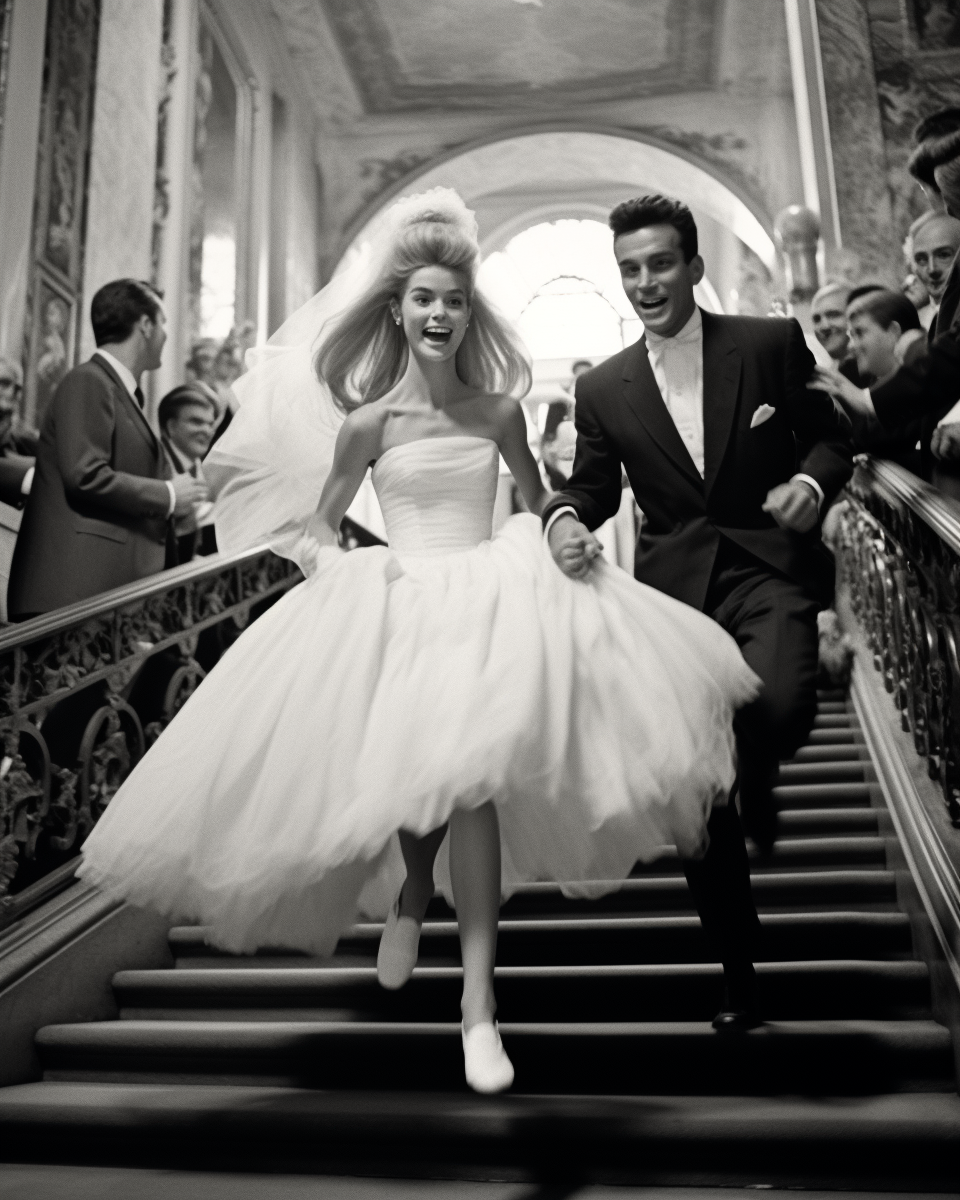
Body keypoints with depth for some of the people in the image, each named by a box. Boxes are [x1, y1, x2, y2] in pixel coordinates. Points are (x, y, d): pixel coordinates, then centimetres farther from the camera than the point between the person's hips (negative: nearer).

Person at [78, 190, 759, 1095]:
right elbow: (316, 526, 10)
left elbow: (539, 503, 21)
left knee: (469, 773, -14)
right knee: (415, 767, -8)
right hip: (397, 611, 0)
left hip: (491, 600, 1)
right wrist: (339, 567, -8)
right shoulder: (367, 421, 1)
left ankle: (478, 1000, -8)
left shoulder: (498, 410, 7)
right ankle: (412, 890, 30)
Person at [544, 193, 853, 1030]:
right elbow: (592, 486, 14)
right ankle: (738, 966, 25)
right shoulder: (603, 389, 6)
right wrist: (566, 519, -8)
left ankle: (757, 790, 10)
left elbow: (831, 435, 9)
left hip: (769, 569, -1)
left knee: (778, 706, -32)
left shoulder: (771, 343, 2)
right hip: (675, 591, 2)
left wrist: (812, 481, -12)